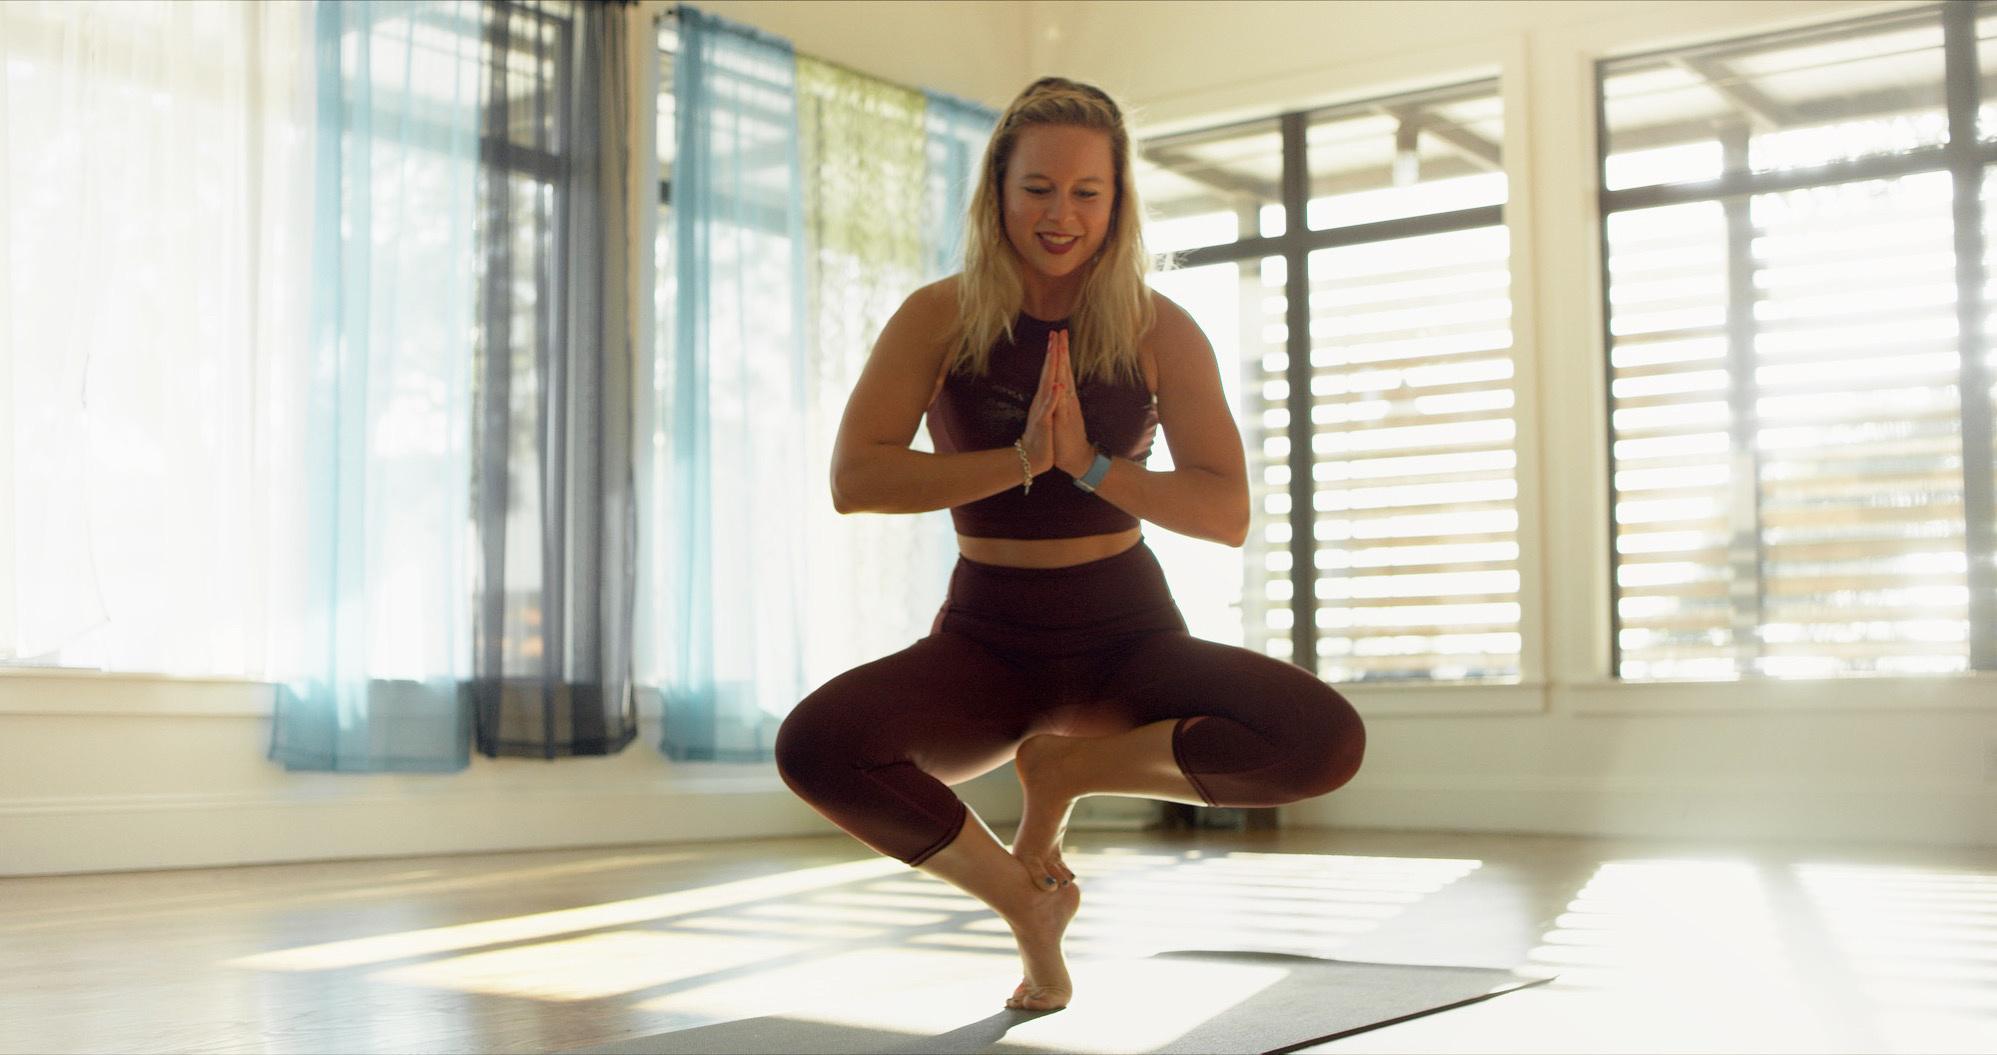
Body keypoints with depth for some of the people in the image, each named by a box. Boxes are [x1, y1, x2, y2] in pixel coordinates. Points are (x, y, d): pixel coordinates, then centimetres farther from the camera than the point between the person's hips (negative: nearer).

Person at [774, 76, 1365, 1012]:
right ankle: (1024, 900, -4)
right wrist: (1019, 459, -25)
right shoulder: (941, 319, -4)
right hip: (987, 638, 0)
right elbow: (853, 479, -16)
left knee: (1325, 740, -26)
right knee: (814, 747, -31)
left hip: (1129, 634, 1)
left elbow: (1227, 513, -10)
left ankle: (1064, 768, -3)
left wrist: (1091, 464, -24)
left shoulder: (1160, 332, -2)